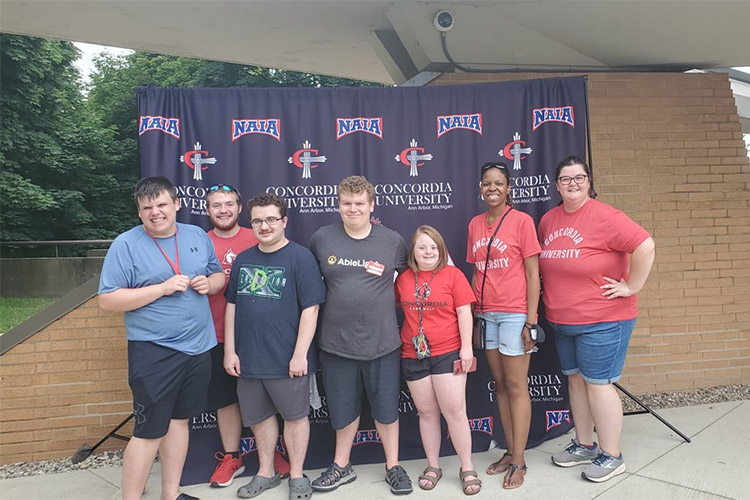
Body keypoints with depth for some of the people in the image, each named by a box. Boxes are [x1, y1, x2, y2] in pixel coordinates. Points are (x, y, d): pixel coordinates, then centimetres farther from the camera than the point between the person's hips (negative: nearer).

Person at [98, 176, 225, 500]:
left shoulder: (198, 236, 6)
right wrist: (163, 288, -21)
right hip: (153, 351, -5)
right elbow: (107, 301, -13)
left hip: (198, 347, 5)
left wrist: (208, 283, -9)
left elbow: (218, 276, 15)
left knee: (178, 419, 16)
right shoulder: (126, 244, -9)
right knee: (149, 431, 0)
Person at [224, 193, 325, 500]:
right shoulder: (243, 260, 8)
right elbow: (232, 307, 11)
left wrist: (300, 354, -16)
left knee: (294, 415, 11)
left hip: (286, 359, -5)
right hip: (248, 359, 5)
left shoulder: (300, 257, -9)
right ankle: (266, 473, 38)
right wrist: (230, 351, 6)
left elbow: (310, 308, -13)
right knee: (258, 417, 18)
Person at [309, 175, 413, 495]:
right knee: (343, 408, 16)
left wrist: (382, 301, 4)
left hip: (382, 341, 0)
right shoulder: (321, 238, -1)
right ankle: (342, 467, 38)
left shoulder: (393, 241, -2)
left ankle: (393, 467, 34)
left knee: (386, 407, 14)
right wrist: (339, 300, 5)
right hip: (336, 341, 1)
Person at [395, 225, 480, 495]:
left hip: (448, 354, -3)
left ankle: (467, 468, 19)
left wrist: (467, 346, -8)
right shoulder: (403, 278, 4)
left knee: (455, 412, 1)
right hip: (413, 356, 3)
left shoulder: (453, 274, -4)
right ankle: (433, 466, 28)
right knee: (426, 413, 13)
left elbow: (464, 312, -5)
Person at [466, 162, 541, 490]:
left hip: (514, 313, -5)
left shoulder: (521, 221, -6)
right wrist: (472, 314, 10)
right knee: (500, 384, 13)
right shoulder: (475, 224, 9)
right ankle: (510, 452, 26)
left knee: (516, 386, 2)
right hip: (486, 314, 5)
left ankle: (519, 461, 15)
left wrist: (531, 321, -11)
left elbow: (533, 275, -7)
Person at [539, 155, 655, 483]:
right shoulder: (548, 220, 5)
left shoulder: (604, 216, -15)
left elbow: (645, 246, -21)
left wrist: (632, 287, -17)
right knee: (576, 380, 15)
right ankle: (584, 445, 32)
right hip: (561, 321, 7)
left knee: (598, 383, 0)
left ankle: (611, 456, 18)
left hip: (602, 320, -7)